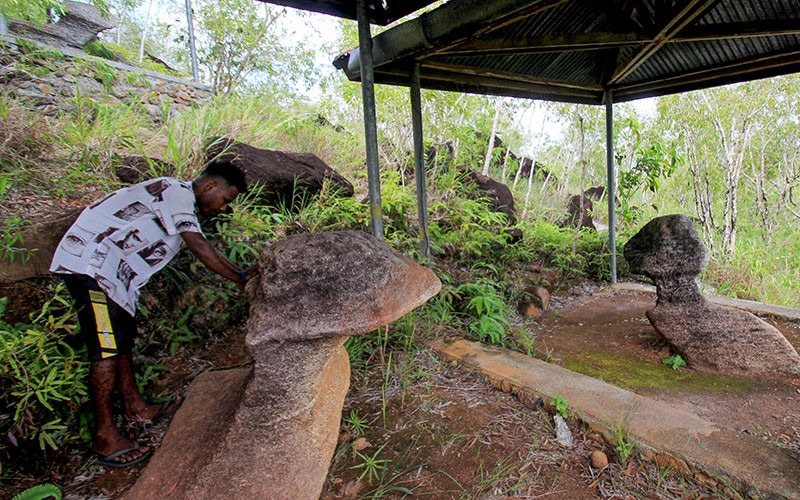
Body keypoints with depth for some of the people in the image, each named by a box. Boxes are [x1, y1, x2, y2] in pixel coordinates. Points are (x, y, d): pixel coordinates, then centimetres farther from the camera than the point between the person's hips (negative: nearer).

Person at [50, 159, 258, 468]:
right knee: (107, 348, -8)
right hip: (89, 261, -11)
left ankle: (135, 407, 28)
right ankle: (104, 437, 2)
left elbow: (202, 250, 14)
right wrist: (241, 277, -17)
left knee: (123, 338, 15)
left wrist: (242, 272, 7)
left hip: (110, 268, 11)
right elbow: (200, 248, -23)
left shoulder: (184, 204, 16)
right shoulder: (177, 192, -16)